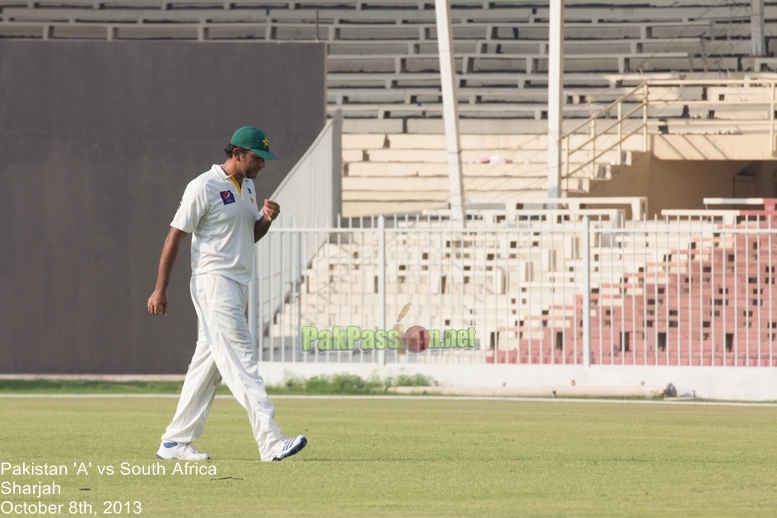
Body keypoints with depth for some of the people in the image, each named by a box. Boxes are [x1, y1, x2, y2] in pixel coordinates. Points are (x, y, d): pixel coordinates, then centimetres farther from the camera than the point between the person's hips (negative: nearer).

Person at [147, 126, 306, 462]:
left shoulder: (247, 186, 14)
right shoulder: (204, 187, -12)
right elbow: (175, 236, -10)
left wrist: (267, 218, 0)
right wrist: (160, 290, -11)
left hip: (238, 285, 9)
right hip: (213, 281, -9)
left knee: (209, 365, 10)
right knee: (241, 362, -15)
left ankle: (175, 442, 16)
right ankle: (271, 443, -22)